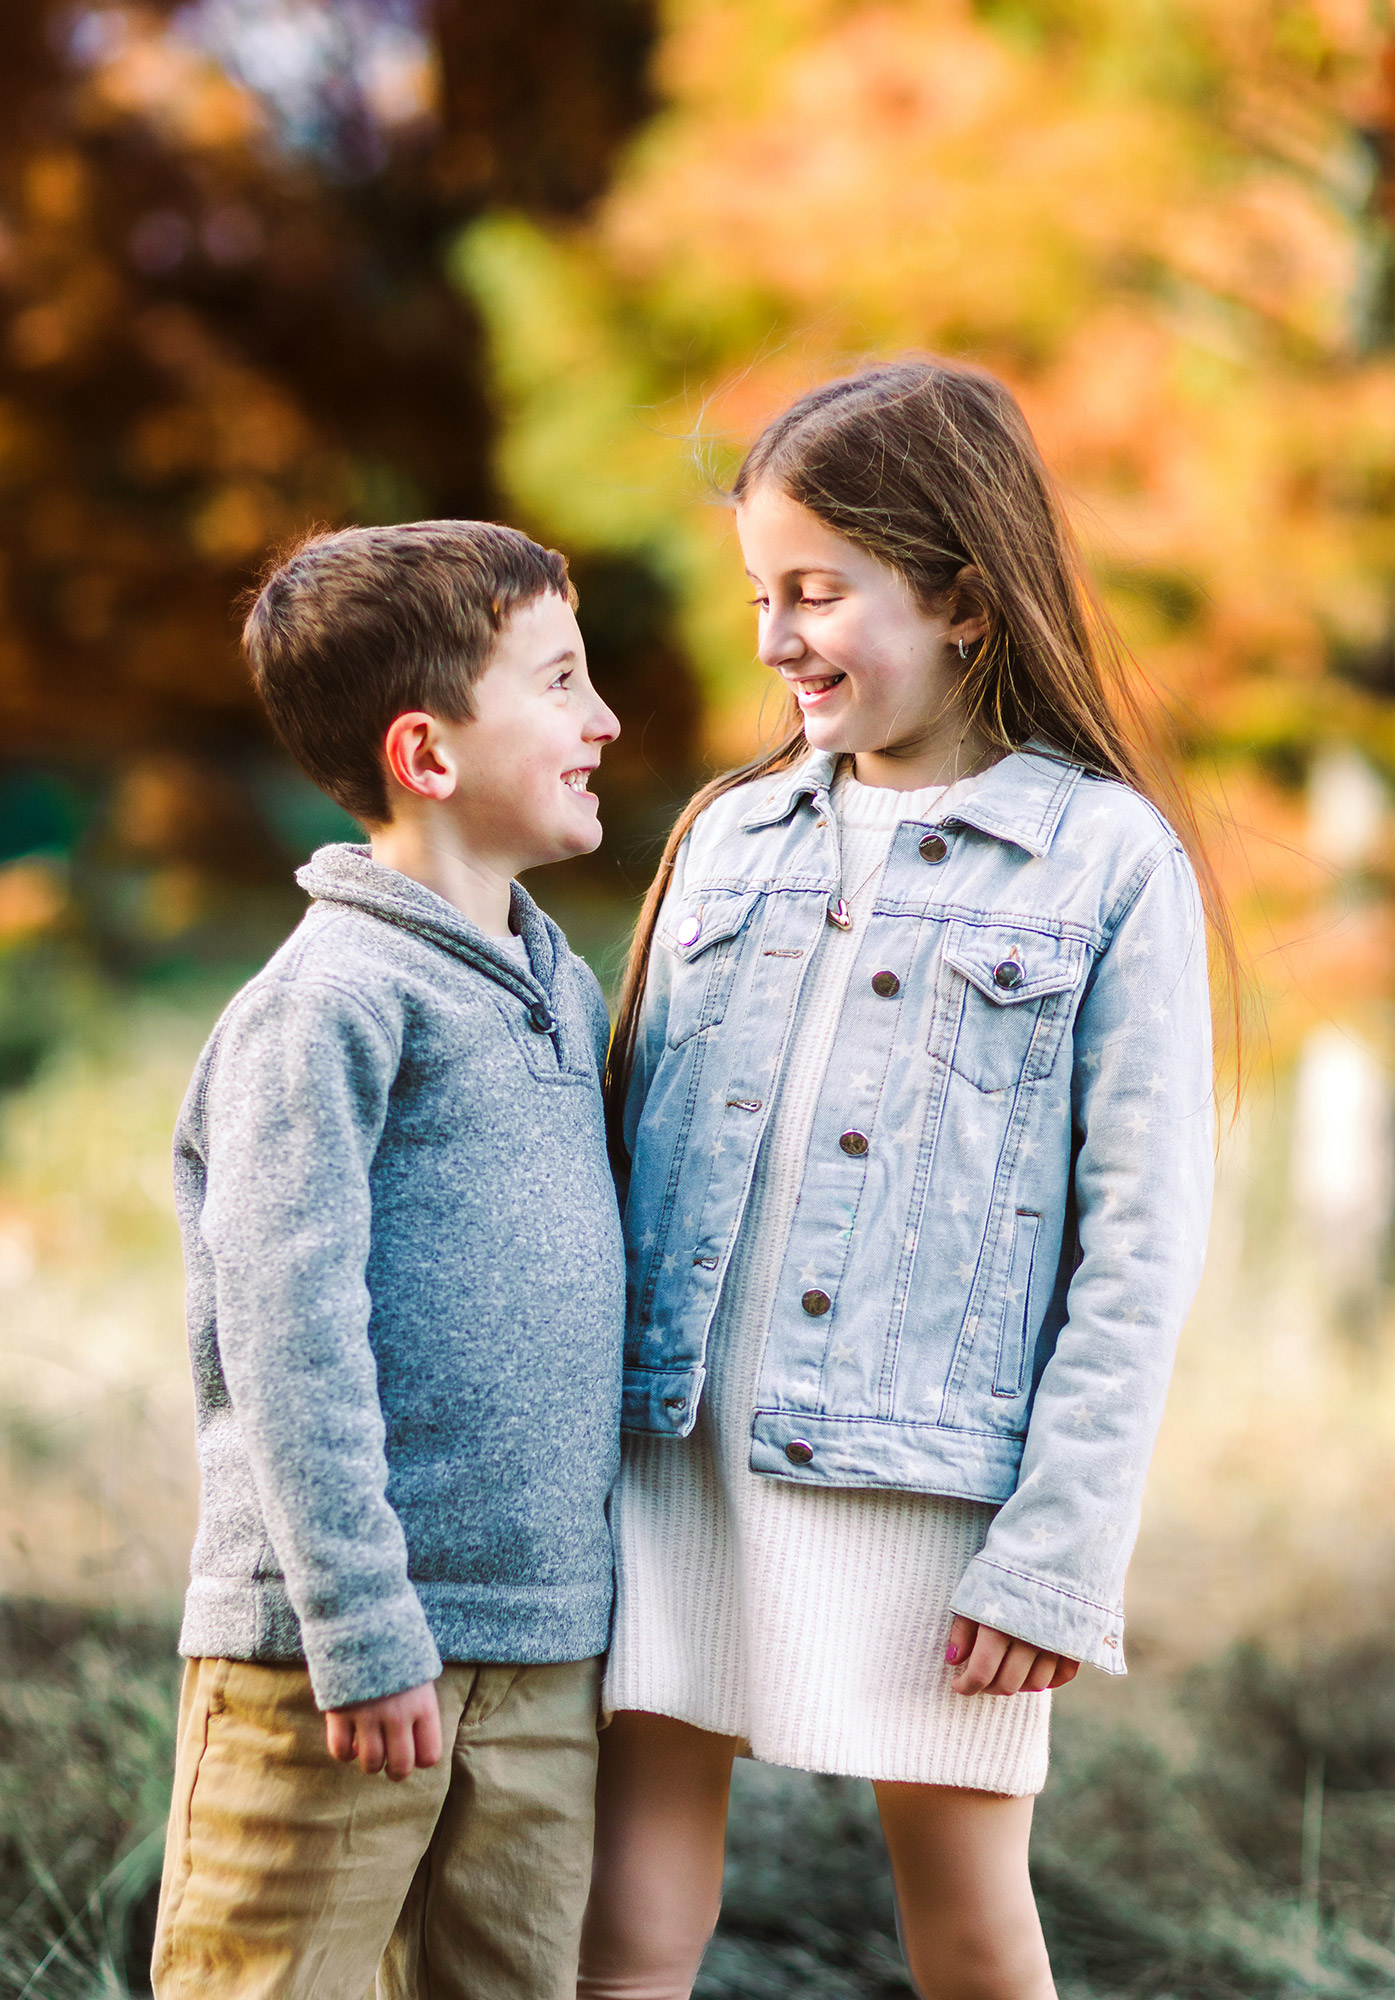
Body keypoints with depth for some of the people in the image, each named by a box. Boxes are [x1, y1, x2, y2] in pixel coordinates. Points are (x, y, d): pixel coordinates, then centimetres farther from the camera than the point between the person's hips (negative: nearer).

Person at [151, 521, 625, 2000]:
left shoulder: (568, 995, 14)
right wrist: (364, 1629, -19)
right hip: (337, 1647, -7)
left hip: (547, 1651, 8)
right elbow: (288, 1338, -17)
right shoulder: (329, 1004, -12)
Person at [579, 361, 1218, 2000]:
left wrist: (1060, 1555, -11)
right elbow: (634, 1146, 14)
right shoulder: (729, 836, 11)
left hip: (929, 1484, -4)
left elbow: (1139, 1241, -6)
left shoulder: (1108, 864, -3)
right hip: (679, 1456, 4)